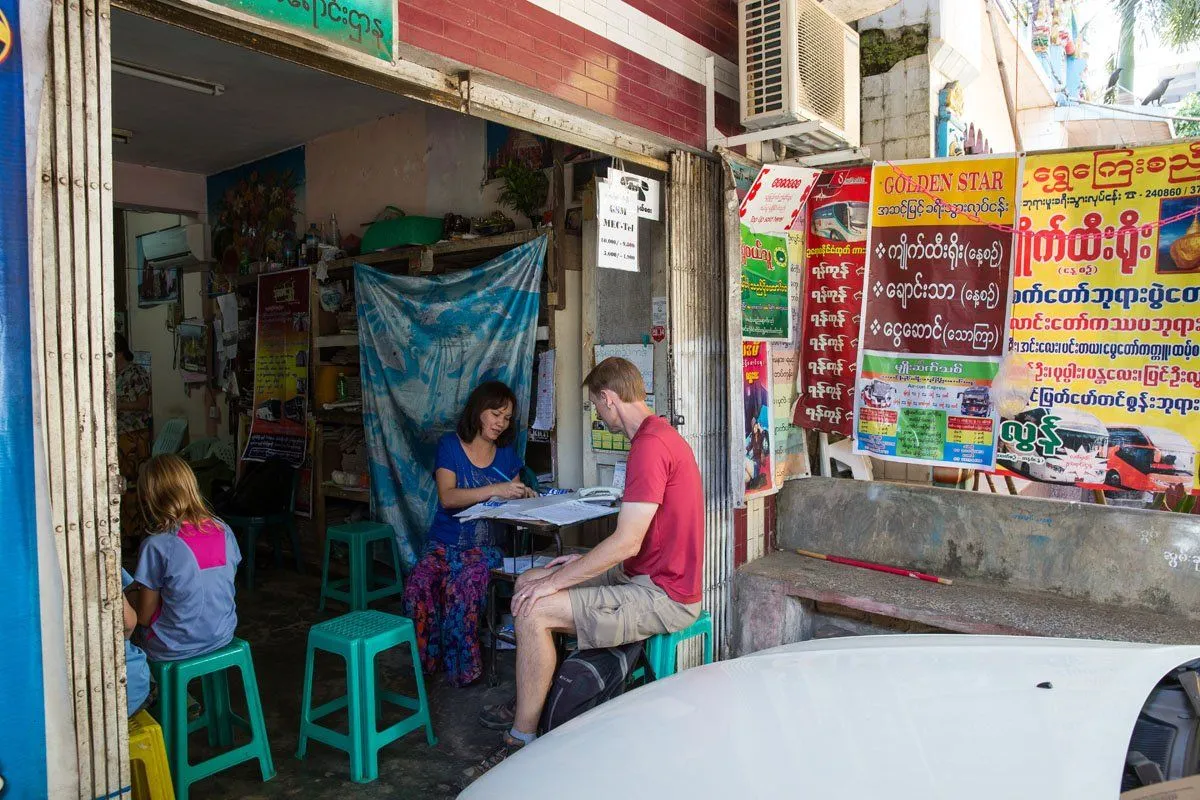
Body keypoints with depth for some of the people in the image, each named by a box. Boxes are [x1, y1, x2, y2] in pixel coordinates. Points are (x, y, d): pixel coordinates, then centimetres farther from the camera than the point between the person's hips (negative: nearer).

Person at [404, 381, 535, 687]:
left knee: (466, 583, -32)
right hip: (445, 543, -1)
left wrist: (524, 495, -2)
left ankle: (462, 666, -17)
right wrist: (494, 490, -24)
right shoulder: (450, 445, 1)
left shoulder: (506, 453, 12)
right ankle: (426, 660, -8)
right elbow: (448, 497, -13)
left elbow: (513, 497, 22)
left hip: (486, 545, 1)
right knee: (418, 585, -30)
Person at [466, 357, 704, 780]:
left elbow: (627, 542, -25)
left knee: (534, 610, -19)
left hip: (664, 597, -11)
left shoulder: (649, 446, -22)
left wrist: (554, 581, -16)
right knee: (528, 583, 11)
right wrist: (583, 561, 12)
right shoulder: (660, 434, 11)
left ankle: (522, 741, -3)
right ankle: (527, 704, 23)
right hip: (647, 576, 11)